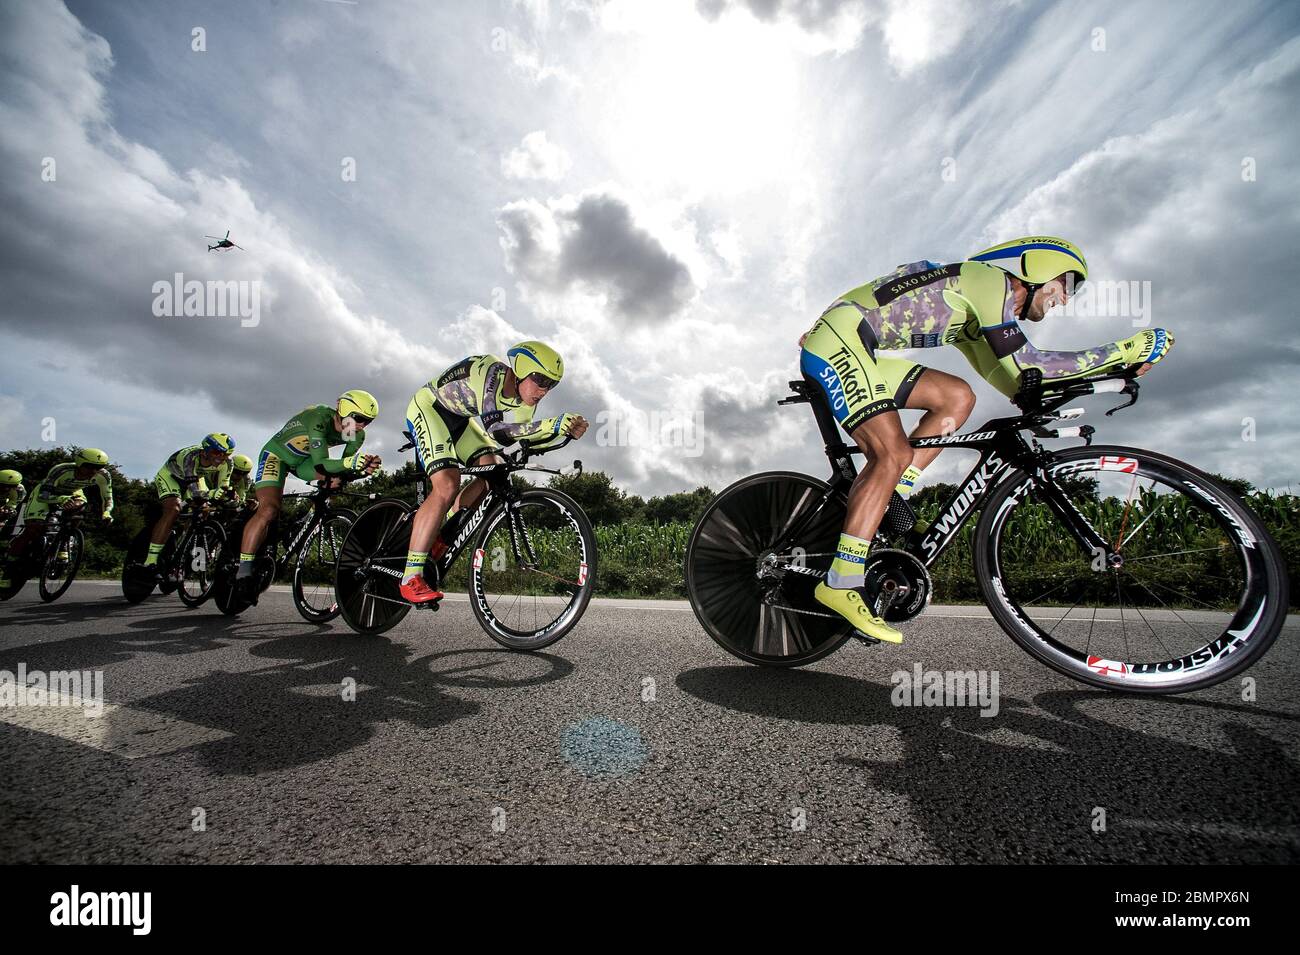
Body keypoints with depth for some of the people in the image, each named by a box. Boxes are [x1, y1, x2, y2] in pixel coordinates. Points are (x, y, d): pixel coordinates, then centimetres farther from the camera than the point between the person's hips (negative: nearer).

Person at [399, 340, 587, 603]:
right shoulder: (490, 372, -33)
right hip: (428, 407, -8)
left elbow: (522, 438, -6)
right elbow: (494, 429, -42)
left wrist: (565, 431, -19)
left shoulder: (524, 398, -9)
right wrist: (551, 426, -51)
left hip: (459, 419, 8)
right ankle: (411, 579, -17)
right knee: (447, 486, -23)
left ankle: (439, 534, 6)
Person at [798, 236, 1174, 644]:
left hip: (854, 350, 9)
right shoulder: (990, 278, -3)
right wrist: (1122, 351, -4)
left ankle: (884, 506, -3)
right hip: (838, 340, -9)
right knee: (893, 455, -18)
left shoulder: (971, 316, 25)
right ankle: (841, 584, -20)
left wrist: (1112, 366, 20)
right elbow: (1021, 366, -12)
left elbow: (1011, 382, 19)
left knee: (957, 397, 3)